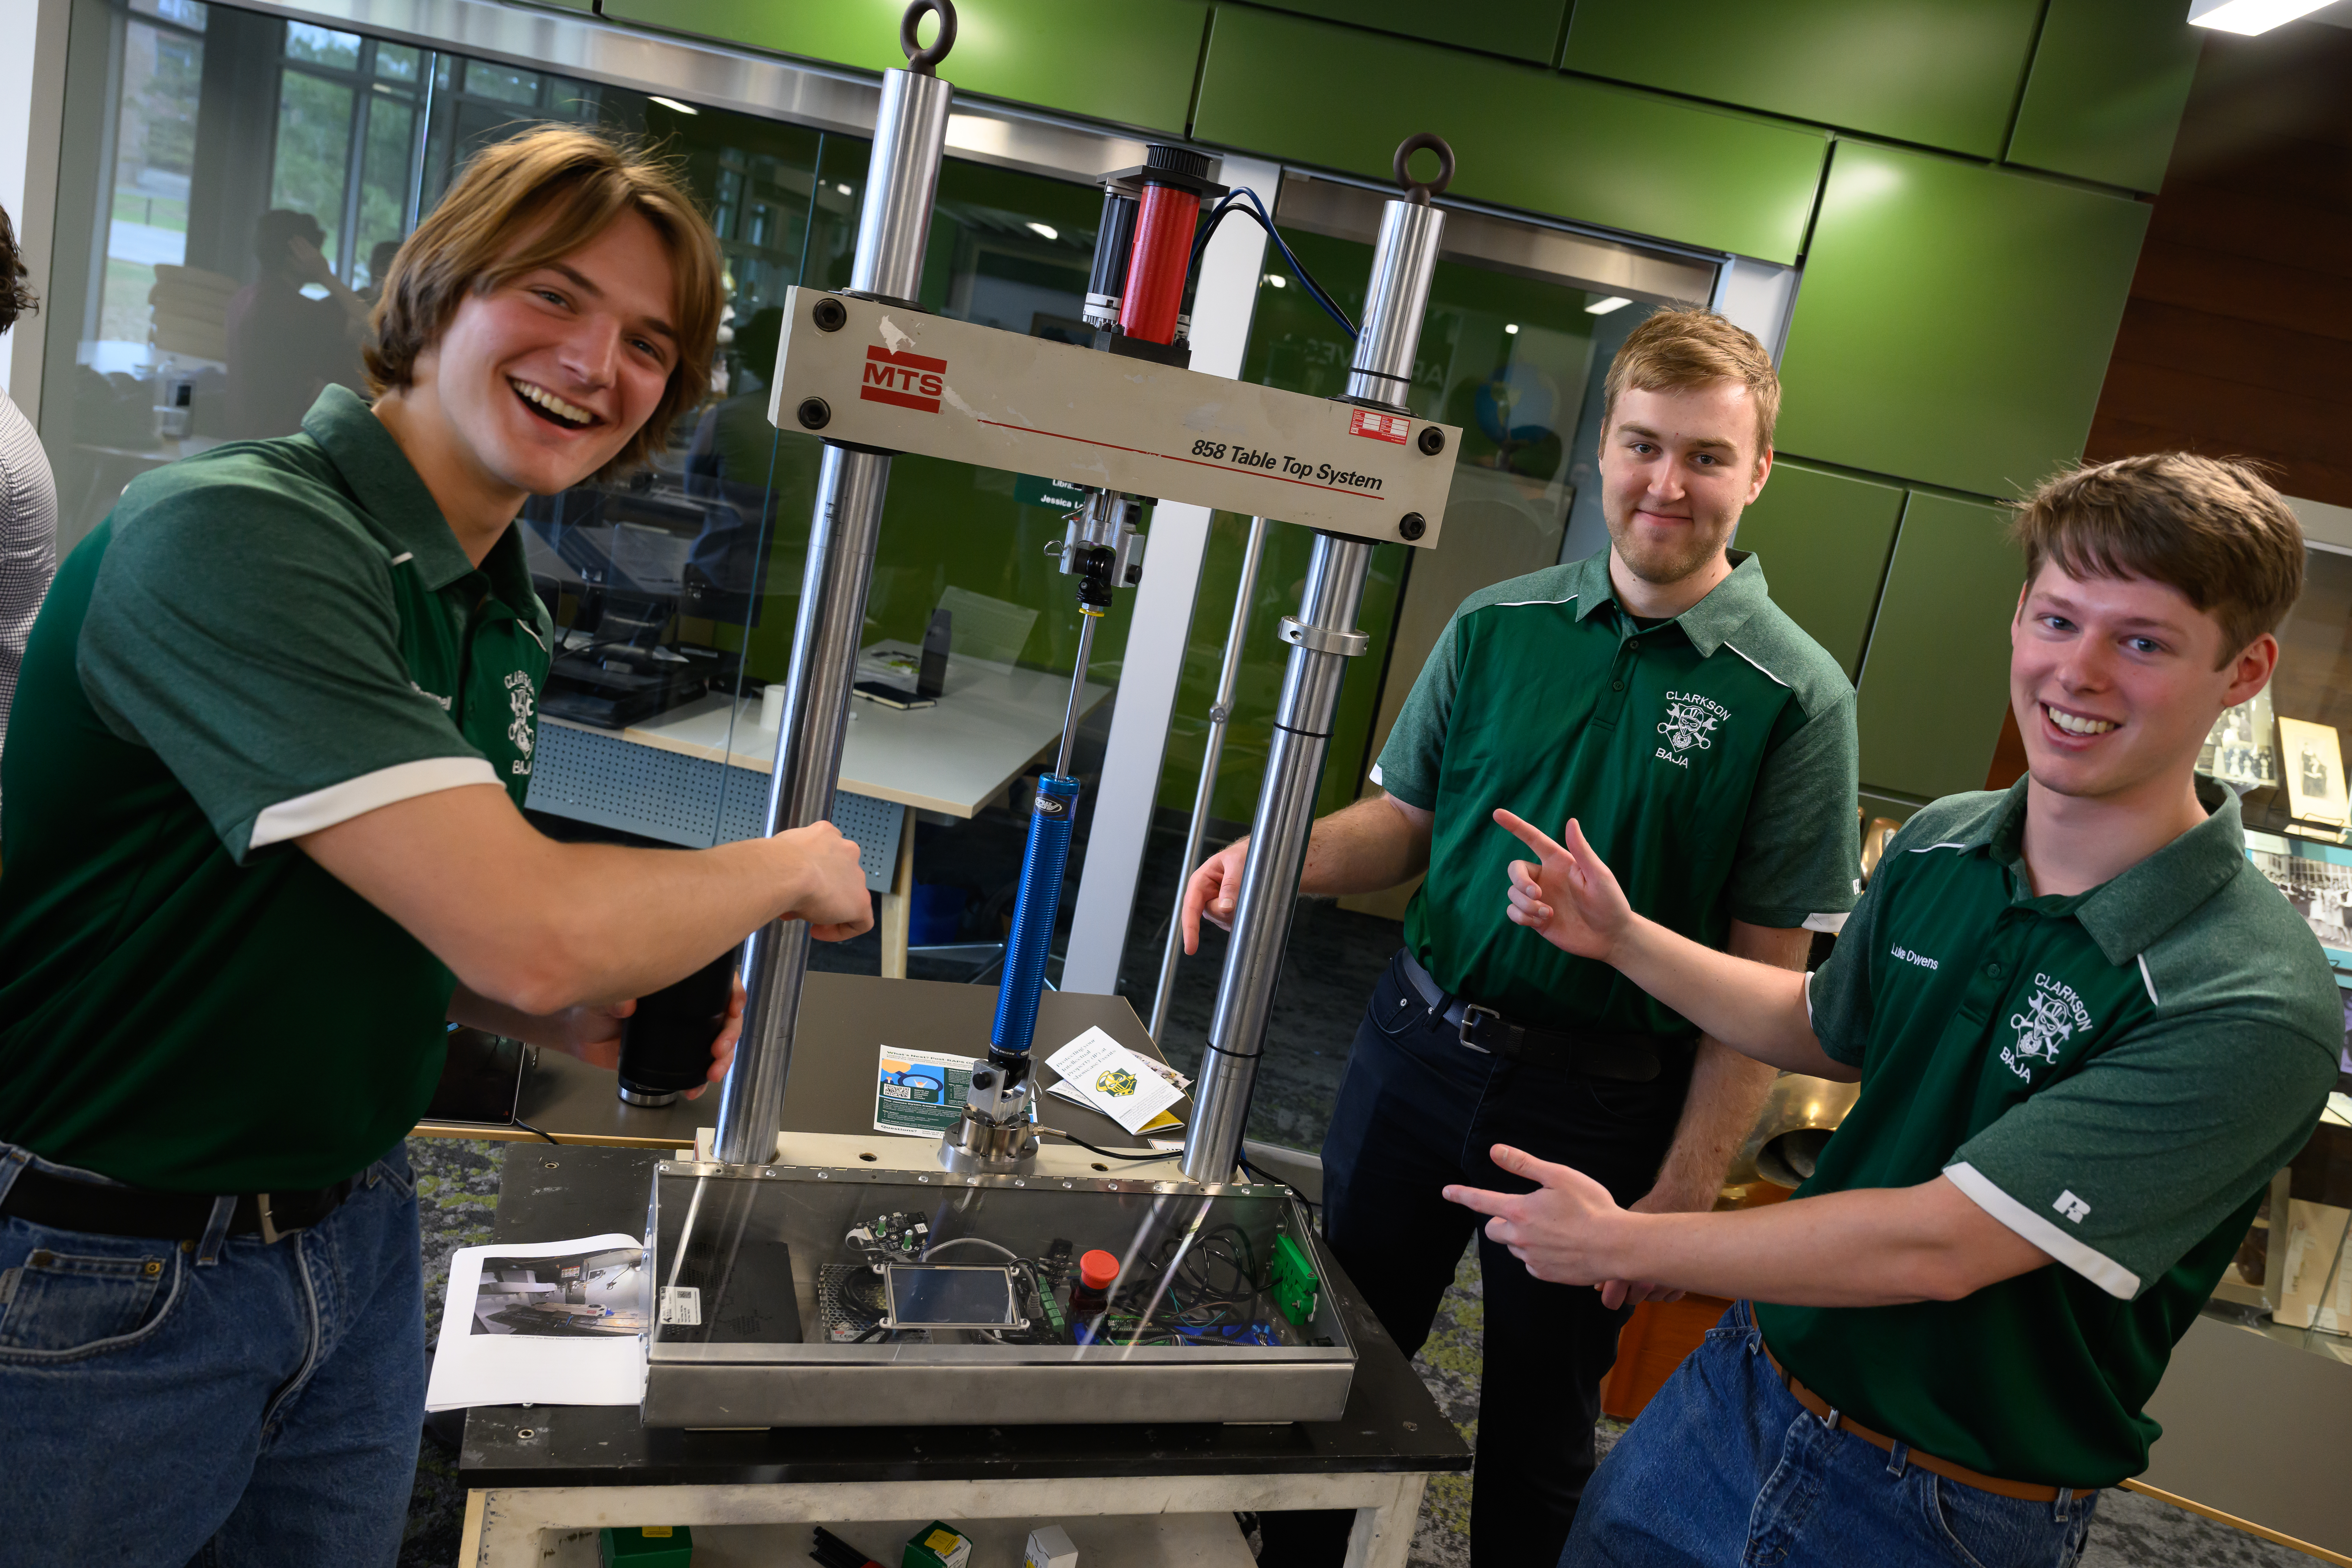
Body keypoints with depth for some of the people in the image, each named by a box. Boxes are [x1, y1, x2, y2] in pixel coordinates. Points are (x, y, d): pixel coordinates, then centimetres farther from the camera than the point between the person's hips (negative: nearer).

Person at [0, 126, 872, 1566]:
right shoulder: (227, 533, -24)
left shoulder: (506, 618, 4)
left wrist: (582, 1021, -3)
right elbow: (524, 928, -33)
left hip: (353, 1240, 7)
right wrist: (794, 869, -16)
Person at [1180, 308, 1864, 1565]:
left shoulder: (1796, 694, -10)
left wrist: (1683, 1195, -12)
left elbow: (1766, 976, -9)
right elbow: (1403, 821, 6)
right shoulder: (1497, 626, 0)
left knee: (1536, 1438, 16)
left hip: (1599, 1103, -3)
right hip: (1416, 1040, 4)